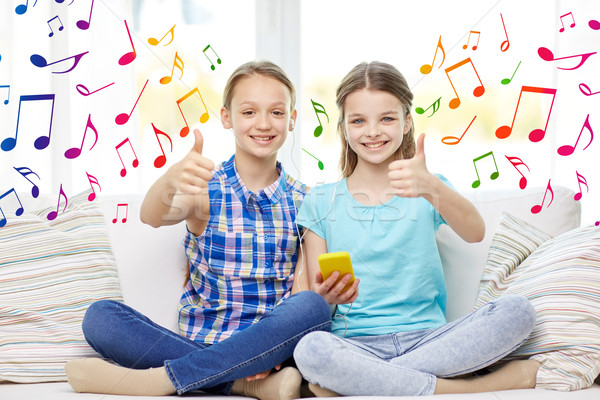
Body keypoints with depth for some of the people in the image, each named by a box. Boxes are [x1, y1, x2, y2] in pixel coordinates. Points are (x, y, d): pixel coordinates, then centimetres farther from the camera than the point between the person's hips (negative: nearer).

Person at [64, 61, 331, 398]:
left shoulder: (301, 201, 5)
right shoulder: (205, 189, 1)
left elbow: (303, 290, 0)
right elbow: (152, 217, -21)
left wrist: (276, 347, -20)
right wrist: (171, 181, -44)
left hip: (266, 348, 0)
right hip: (199, 341, 0)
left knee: (313, 308, -32)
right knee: (100, 316, -21)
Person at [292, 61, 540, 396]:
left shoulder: (429, 189, 9)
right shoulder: (321, 202, 9)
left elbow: (475, 233, -14)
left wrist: (431, 188, -34)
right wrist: (327, 295, -20)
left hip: (426, 338, 2)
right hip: (355, 342, -1)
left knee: (518, 311, -23)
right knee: (311, 349, -36)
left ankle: (355, 382, -23)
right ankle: (475, 388, -23)